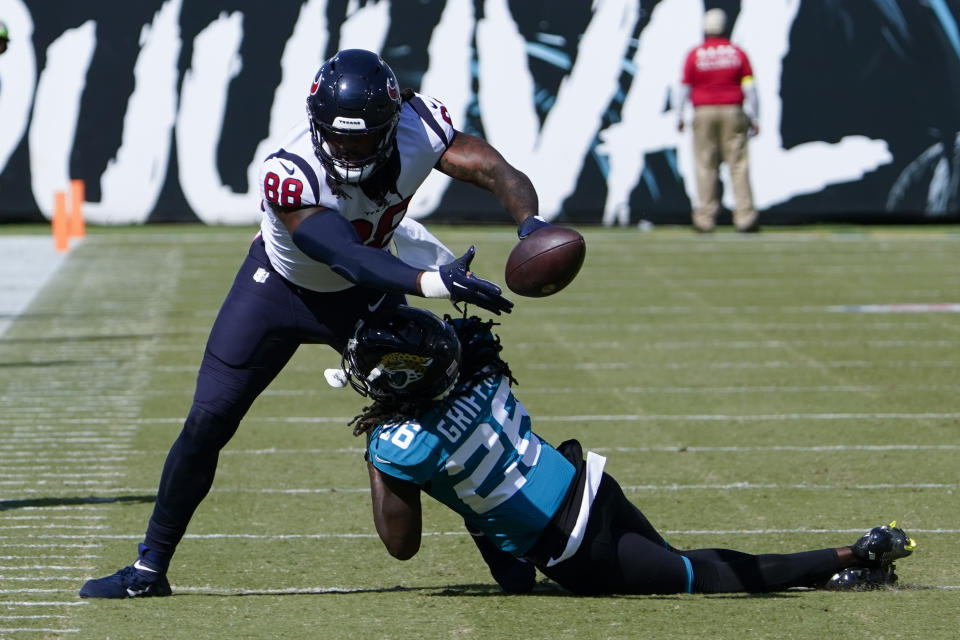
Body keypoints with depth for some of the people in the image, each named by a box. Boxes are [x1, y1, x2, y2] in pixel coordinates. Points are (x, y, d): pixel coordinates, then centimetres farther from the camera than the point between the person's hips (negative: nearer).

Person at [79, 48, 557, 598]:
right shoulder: (290, 174, -40)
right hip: (279, 288, -3)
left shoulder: (418, 128, -29)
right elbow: (349, 259, -50)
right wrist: (431, 281, -65)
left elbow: (492, 168, -33)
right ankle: (150, 567, 11)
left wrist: (531, 223, -53)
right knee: (208, 422, -4)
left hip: (367, 297, 3)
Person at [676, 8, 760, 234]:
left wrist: (679, 117, 9)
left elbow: (685, 88, 1)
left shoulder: (694, 55, -1)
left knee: (705, 167, 2)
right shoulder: (737, 53, 3)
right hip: (733, 113, 1)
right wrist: (753, 118, 6)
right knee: (738, 165, 1)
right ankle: (744, 217, -6)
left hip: (704, 114, -1)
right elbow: (749, 87, 2)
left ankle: (705, 220, 0)